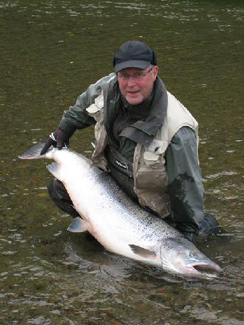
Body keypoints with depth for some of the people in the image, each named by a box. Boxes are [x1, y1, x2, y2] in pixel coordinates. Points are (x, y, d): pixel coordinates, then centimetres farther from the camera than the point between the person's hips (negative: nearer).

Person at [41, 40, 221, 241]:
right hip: (110, 178, 5)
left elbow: (187, 186, -27)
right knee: (58, 189, -1)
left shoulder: (177, 130, -36)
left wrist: (187, 231, -20)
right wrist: (62, 132, 11)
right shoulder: (108, 88, -18)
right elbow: (83, 106, 9)